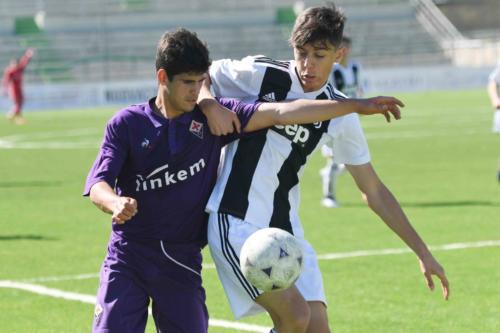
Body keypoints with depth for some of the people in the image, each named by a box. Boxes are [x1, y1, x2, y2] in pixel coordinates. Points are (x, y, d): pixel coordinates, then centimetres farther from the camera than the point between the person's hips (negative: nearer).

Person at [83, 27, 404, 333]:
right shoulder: (127, 123, -2)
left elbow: (283, 113, -5)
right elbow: (98, 184, -9)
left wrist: (357, 106, -11)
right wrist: (115, 203, -34)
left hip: (182, 262, 1)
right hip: (128, 256, -1)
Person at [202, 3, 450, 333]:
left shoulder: (340, 116, 4)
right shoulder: (259, 74, -8)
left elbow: (374, 191, 12)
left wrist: (423, 253, 10)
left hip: (287, 231, 5)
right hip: (236, 223, -5)